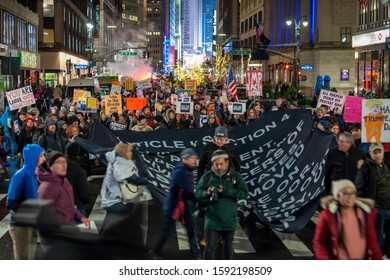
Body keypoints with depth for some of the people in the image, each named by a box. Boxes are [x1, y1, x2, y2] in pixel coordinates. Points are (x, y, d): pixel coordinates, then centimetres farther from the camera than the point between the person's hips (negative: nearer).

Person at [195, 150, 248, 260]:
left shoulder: (235, 176, -6)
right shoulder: (207, 176, -6)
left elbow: (244, 193, -14)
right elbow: (197, 192, -6)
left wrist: (227, 191, -25)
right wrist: (207, 193, -28)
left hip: (229, 220, 1)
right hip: (212, 220, -1)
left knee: (228, 247, 18)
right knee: (210, 248, 0)